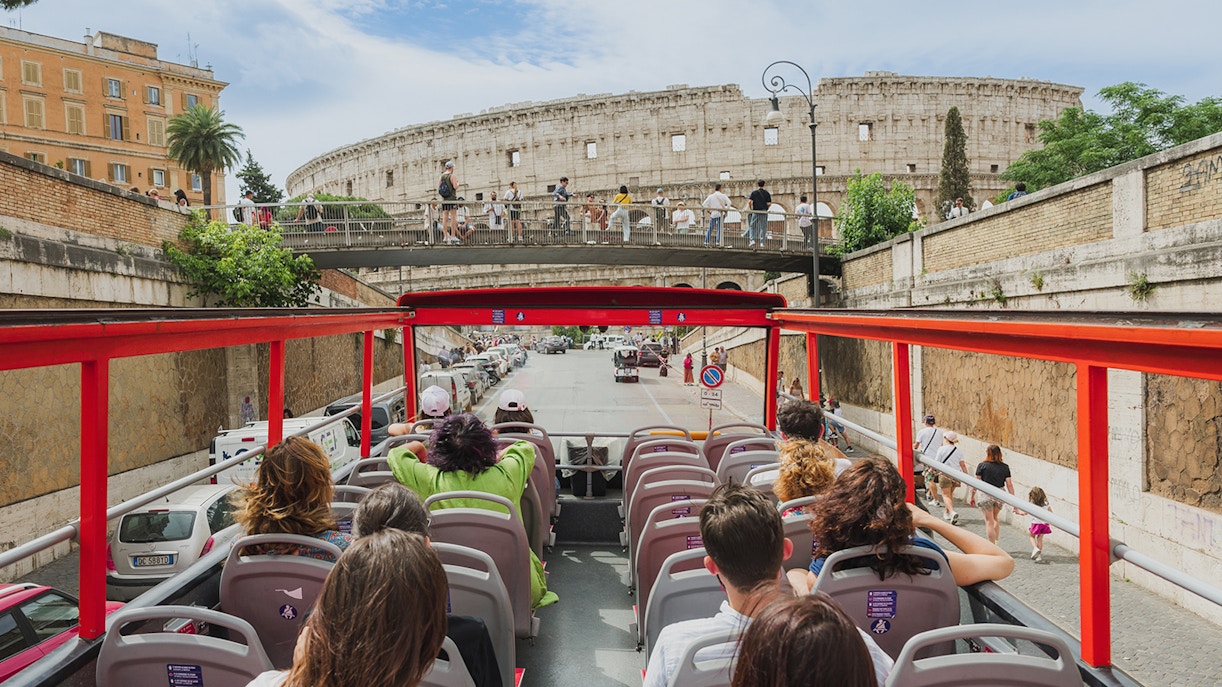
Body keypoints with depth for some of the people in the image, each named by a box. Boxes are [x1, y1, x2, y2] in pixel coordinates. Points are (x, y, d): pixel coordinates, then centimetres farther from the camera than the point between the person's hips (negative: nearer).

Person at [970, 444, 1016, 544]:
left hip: (986, 495, -3)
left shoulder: (982, 466, -6)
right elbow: (1009, 484, 0)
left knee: (989, 521, 6)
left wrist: (972, 496, 6)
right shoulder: (1005, 467, 1)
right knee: (995, 518, 24)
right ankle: (996, 541, 24)